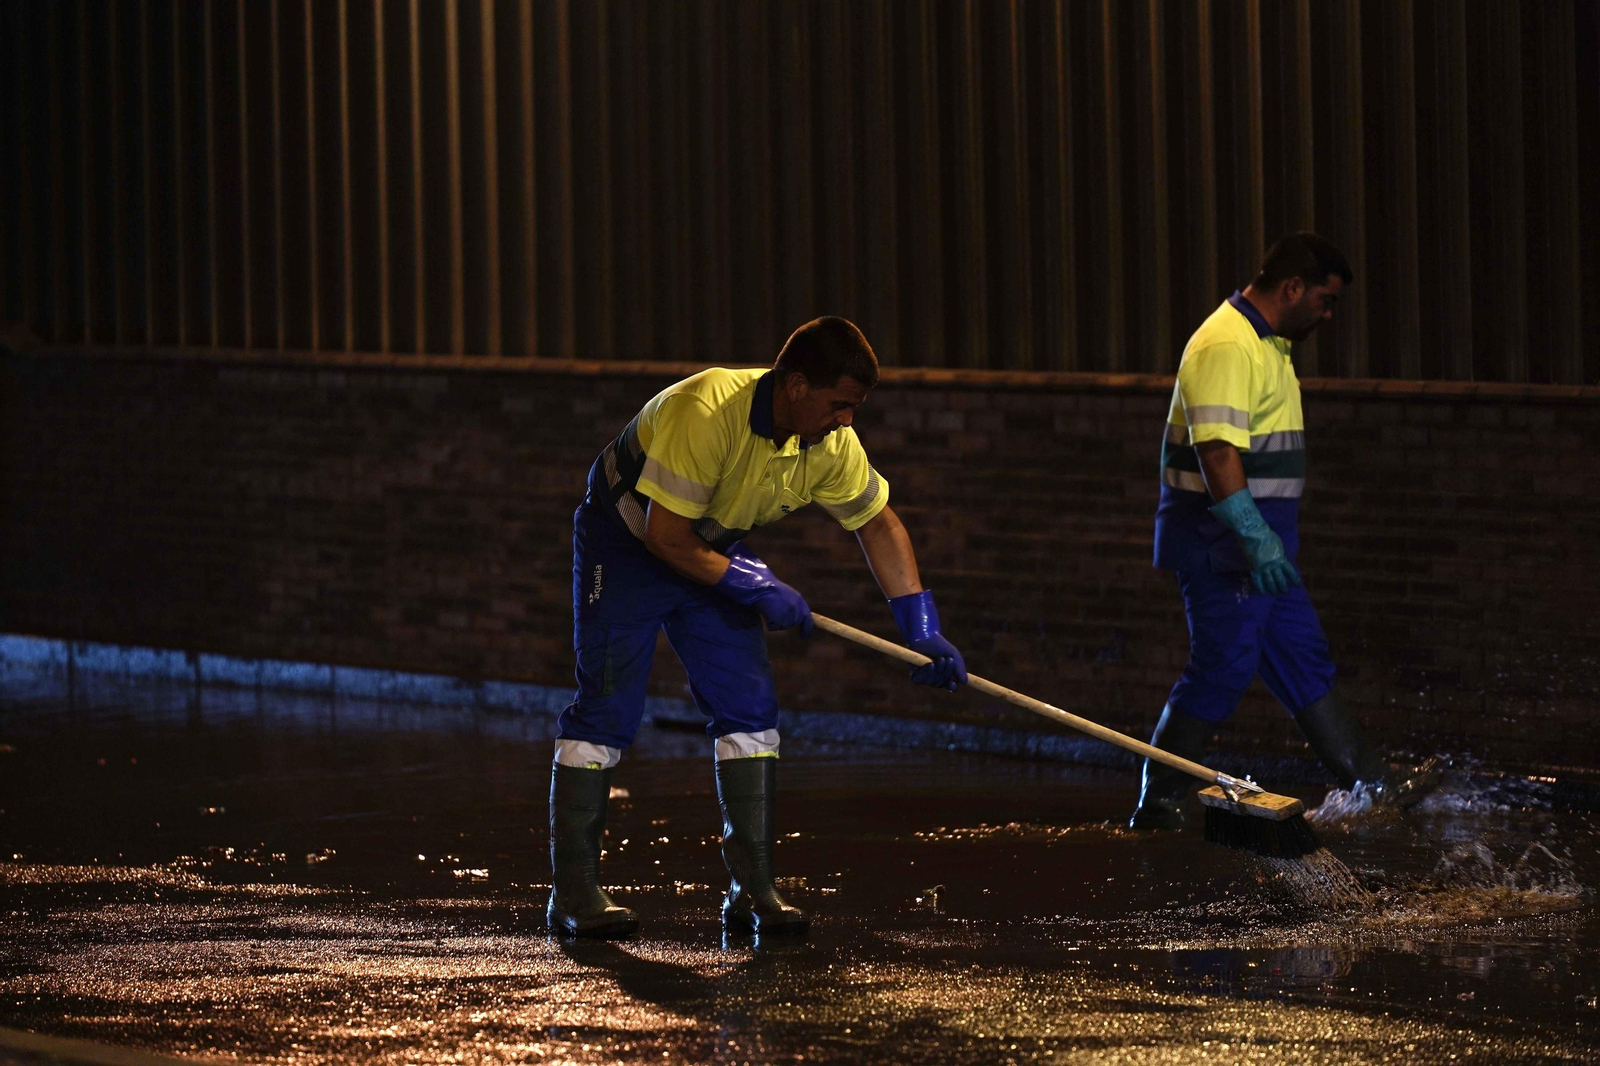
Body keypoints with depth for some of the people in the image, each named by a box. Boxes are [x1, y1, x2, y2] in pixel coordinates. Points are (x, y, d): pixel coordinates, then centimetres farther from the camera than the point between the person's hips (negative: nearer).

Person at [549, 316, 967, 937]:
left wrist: (921, 629, -4)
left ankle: (751, 890, 0)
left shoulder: (831, 443, -15)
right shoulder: (707, 413, -36)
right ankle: (573, 891, -6)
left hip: (712, 550, 6)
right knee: (608, 707, -11)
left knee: (749, 705, -4)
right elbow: (666, 536, -30)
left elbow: (877, 523, 2)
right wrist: (756, 586, -23)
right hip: (626, 543, -6)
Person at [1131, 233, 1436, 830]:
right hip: (1225, 546, -11)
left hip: (1259, 544, 11)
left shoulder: (1264, 344, 17)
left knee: (1303, 660, 14)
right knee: (1221, 672, -6)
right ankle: (1157, 808, 1)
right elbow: (1217, 450, -28)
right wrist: (1256, 538, -33)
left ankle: (1371, 785, 21)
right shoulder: (1227, 347, -19)